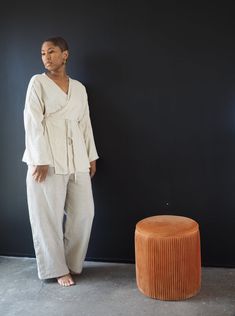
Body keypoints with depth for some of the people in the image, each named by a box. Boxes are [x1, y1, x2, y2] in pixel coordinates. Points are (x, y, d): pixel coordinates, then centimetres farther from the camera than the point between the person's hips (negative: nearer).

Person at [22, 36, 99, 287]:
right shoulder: (38, 82, 0)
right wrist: (40, 160, -15)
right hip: (48, 158, -5)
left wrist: (91, 156, 12)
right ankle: (57, 268, 18)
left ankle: (72, 262, 25)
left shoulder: (79, 88, 14)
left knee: (84, 212, 6)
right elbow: (33, 123, -8)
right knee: (49, 215, 2)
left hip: (76, 158, 5)